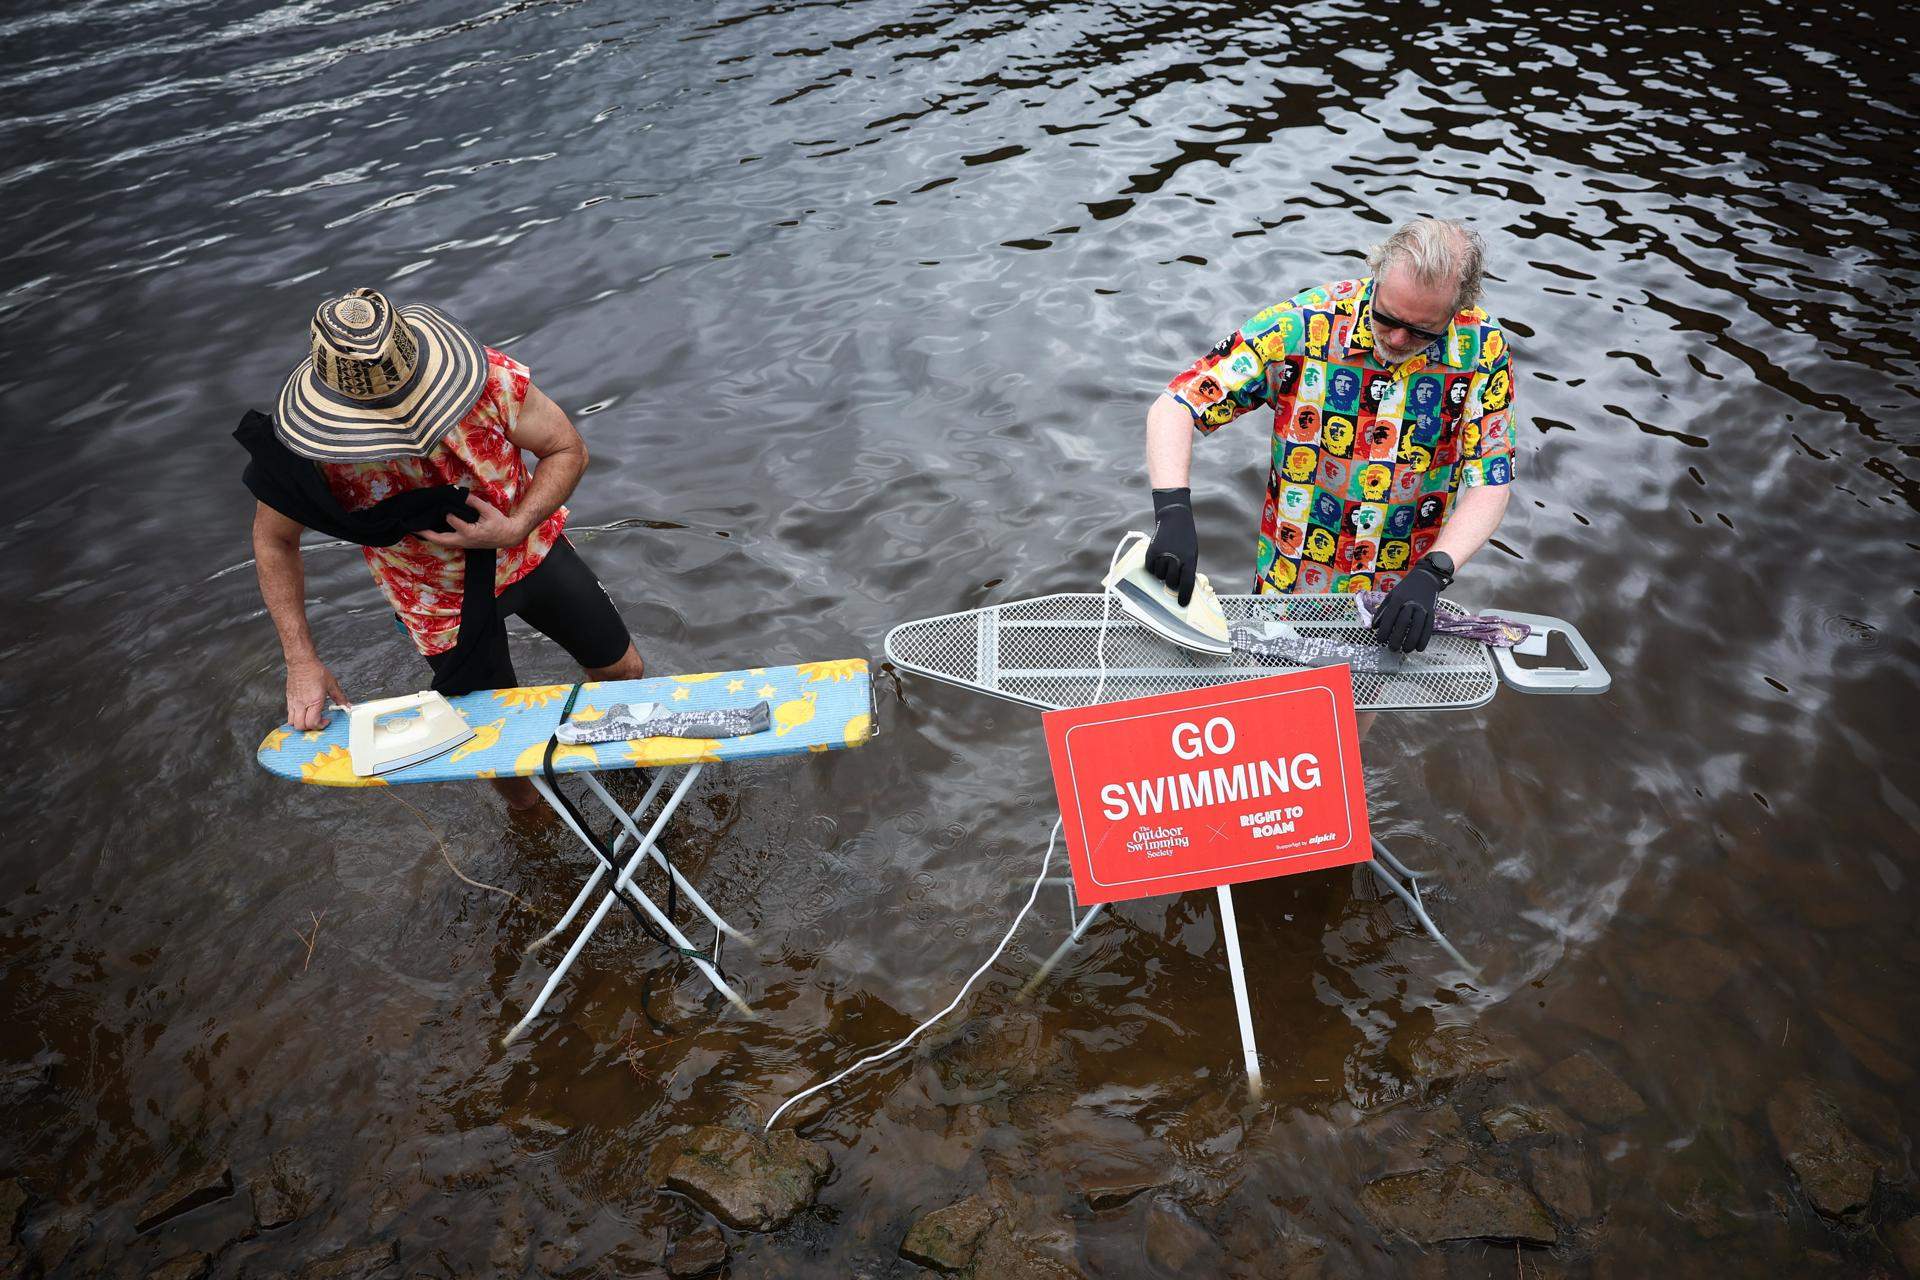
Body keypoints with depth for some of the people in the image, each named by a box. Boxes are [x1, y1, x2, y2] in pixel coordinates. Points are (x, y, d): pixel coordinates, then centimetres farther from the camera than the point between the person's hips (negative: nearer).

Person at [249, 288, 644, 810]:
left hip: (533, 550, 2)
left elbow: (567, 449, -16)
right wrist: (302, 661, -14)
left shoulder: (487, 378, -32)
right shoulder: (304, 448, -30)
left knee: (622, 667, 17)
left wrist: (516, 528, -32)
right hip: (443, 600, -1)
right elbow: (273, 540, -11)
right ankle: (530, 817, 47)